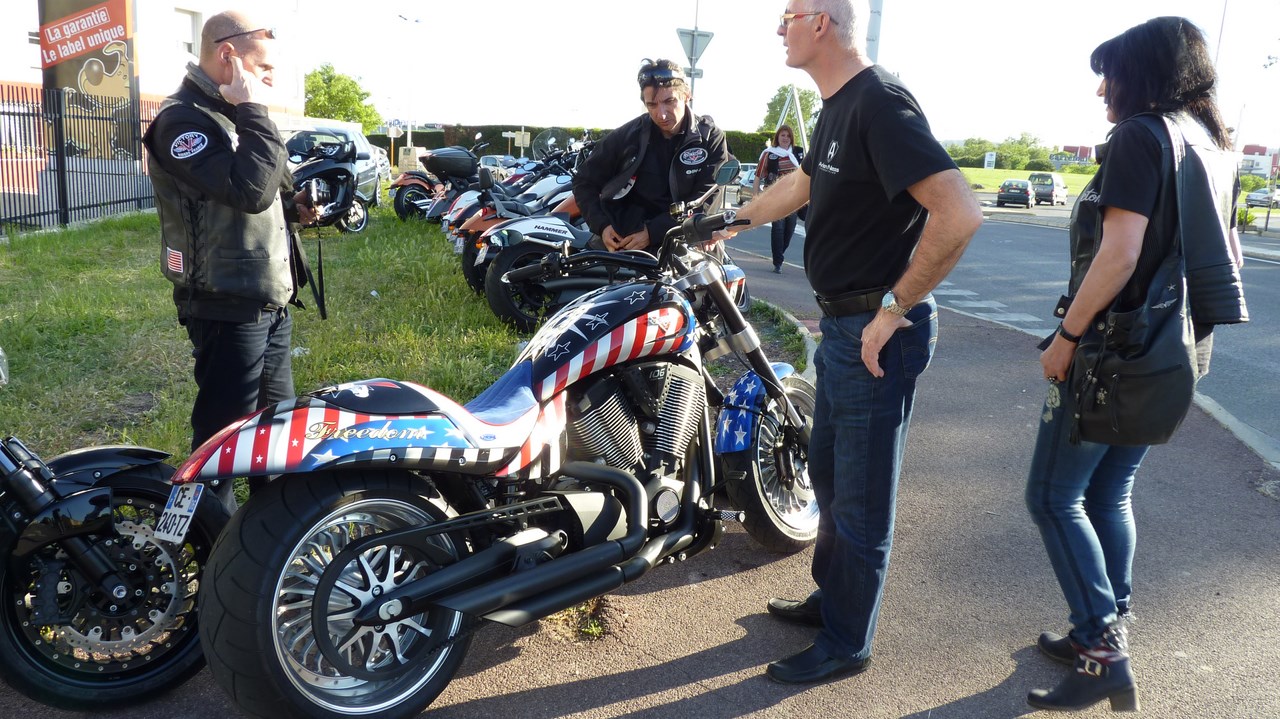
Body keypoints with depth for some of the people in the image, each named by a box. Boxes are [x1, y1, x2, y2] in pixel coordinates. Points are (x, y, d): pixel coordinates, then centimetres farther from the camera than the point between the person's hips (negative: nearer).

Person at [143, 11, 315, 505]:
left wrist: (292, 206, 7)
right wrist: (253, 112, -21)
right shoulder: (182, 120, -16)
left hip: (270, 299, 10)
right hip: (227, 304, -10)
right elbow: (249, 189, -30)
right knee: (226, 430, -1)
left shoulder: (230, 114, 16)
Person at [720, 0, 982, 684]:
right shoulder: (838, 106, 11)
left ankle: (846, 644, 22)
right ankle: (831, 597, 41)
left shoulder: (879, 102, -20)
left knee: (860, 500, 5)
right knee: (829, 473, 22)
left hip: (879, 333, -10)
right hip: (841, 325, 10)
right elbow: (800, 184, 29)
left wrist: (895, 309, -22)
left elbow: (959, 213, -29)